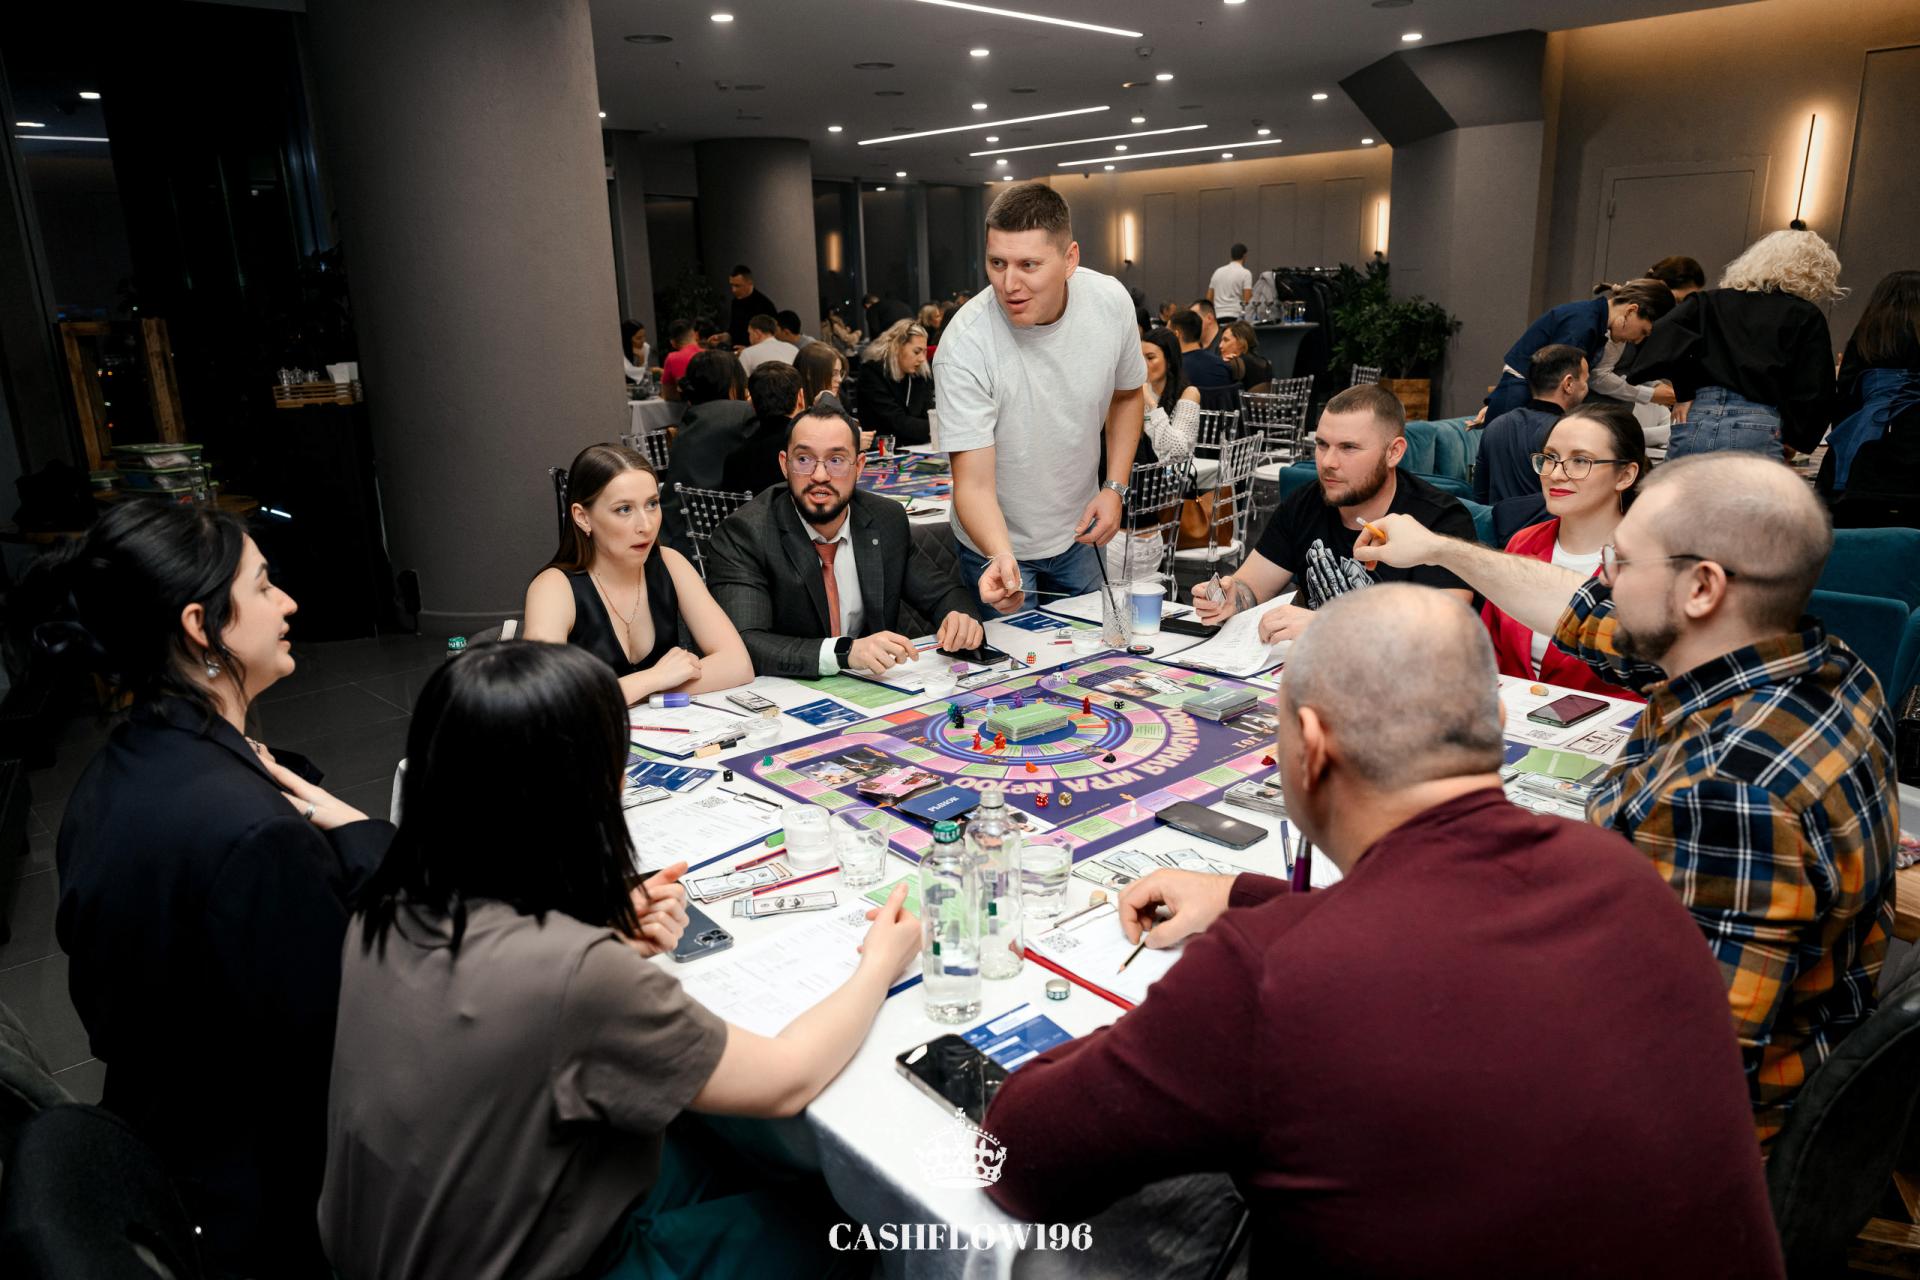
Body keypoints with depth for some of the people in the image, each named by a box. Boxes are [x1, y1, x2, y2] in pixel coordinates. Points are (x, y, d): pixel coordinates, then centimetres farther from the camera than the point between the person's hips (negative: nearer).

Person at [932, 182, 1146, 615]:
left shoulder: (1111, 302, -15)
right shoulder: (965, 344, -29)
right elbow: (974, 484, -29)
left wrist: (1115, 487, -6)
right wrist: (1001, 558, -47)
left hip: (1078, 533, 4)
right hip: (997, 547, -4)